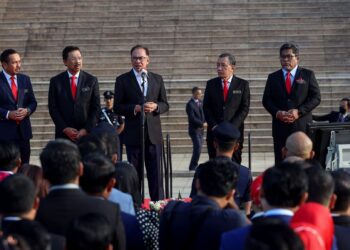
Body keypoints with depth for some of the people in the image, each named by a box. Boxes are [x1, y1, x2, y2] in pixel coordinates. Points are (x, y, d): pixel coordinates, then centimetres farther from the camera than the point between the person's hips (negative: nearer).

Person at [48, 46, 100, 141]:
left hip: (86, 133, 0)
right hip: (63, 134, 0)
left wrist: (86, 129, -8)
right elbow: (53, 108, 2)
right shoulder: (56, 81, 4)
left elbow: (96, 108, 3)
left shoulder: (91, 80, 4)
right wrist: (65, 129, -9)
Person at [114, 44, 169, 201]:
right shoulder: (123, 80, 3)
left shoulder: (157, 79, 11)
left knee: (155, 173, 3)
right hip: (133, 134, -2)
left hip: (154, 133, 2)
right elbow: (117, 107, -2)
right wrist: (135, 108, -17)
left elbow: (165, 104, 12)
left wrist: (155, 106, -10)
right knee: (135, 173, 5)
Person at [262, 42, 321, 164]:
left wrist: (299, 111, -11)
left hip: (302, 126, -1)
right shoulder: (273, 77, 13)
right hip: (280, 126, 2)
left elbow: (316, 97, 2)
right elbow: (266, 100, 9)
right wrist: (277, 112, -10)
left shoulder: (308, 75, 8)